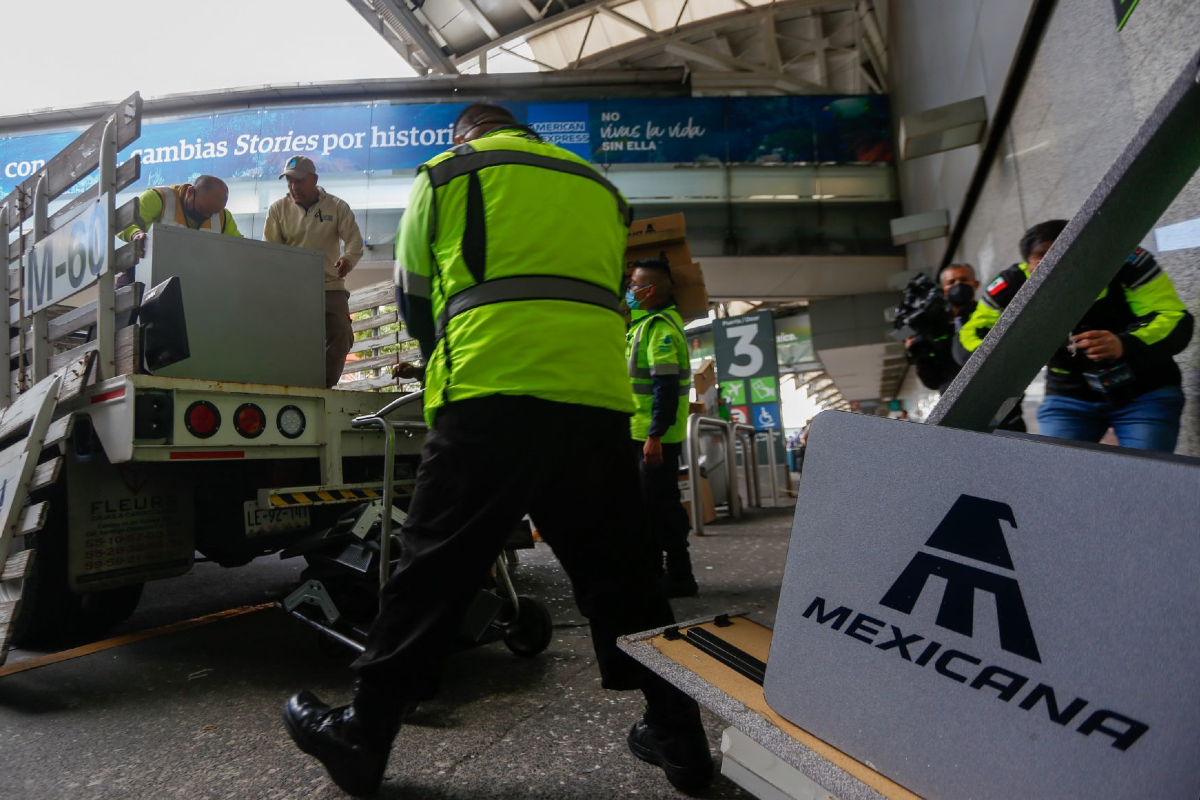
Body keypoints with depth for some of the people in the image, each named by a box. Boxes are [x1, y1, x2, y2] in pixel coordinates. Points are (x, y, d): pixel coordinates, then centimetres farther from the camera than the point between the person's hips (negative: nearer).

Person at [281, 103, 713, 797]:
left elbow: (413, 300, 19)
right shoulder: (599, 188, 26)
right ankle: (679, 734, 22)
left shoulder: (447, 172, 15)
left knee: (436, 567, 5)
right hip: (599, 402, 4)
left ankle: (365, 735, 18)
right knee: (620, 572, 13)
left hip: (490, 401, -3)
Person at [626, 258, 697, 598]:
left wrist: (654, 436, -26)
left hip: (656, 435, -10)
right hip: (640, 431, 10)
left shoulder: (661, 327, -16)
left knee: (660, 505, -4)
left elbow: (666, 385, -24)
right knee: (646, 504, 16)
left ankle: (679, 577, 6)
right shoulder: (645, 322, 16)